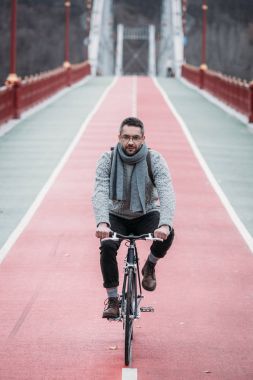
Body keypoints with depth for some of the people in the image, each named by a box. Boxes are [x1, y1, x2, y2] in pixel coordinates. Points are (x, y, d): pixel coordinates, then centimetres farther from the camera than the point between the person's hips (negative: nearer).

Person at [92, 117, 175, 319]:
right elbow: (100, 193, -27)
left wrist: (165, 224, -48)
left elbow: (167, 193, -30)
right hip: (117, 216, 1)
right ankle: (112, 300, -12)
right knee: (107, 246, -29)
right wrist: (102, 223, -46)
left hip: (146, 214, 0)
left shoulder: (155, 160, -18)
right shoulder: (107, 160, -16)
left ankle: (150, 267, 1)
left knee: (167, 234, -32)